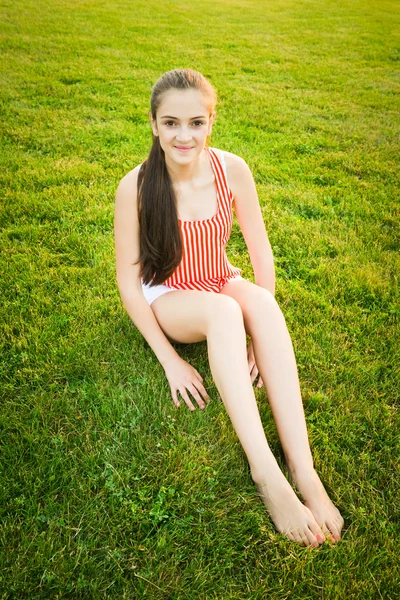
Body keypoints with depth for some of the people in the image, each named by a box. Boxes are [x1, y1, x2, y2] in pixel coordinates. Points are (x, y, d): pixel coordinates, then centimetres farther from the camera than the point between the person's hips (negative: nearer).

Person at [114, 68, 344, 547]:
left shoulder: (231, 169, -13)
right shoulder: (136, 186, -19)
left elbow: (261, 250, -5)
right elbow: (128, 280, -15)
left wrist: (261, 330, -11)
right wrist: (170, 360, -19)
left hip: (221, 284, 2)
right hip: (167, 298, -2)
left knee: (262, 302, -33)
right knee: (224, 310, -36)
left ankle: (304, 470, -35)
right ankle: (265, 472, -36)